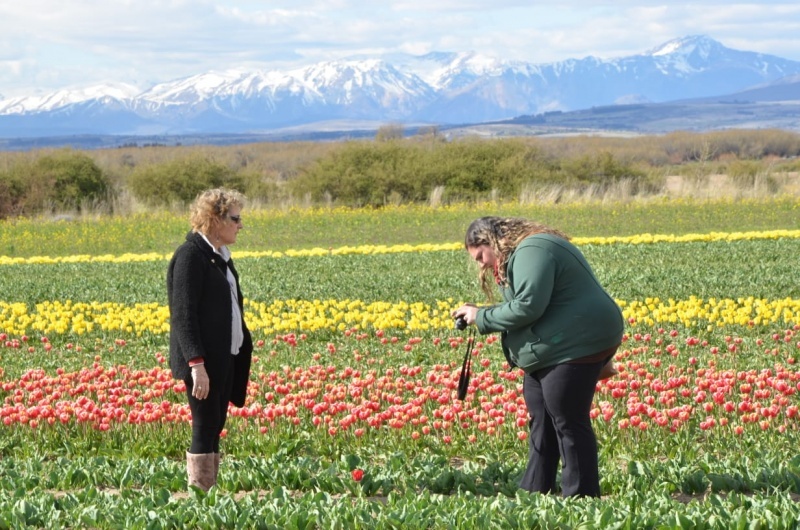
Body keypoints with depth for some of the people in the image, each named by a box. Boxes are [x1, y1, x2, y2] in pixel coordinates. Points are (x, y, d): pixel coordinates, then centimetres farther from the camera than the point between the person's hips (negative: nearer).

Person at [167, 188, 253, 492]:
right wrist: (197, 364, -24)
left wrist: (242, 356, 17)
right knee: (206, 430, -8)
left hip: (225, 359, 9)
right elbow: (183, 314, -18)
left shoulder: (220, 255, 15)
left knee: (214, 429, 9)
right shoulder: (191, 255, -13)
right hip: (203, 361, -9)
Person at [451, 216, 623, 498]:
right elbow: (523, 307, 15)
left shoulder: (531, 252, -17)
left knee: (568, 423, -6)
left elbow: (527, 307, -25)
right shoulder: (523, 252, 18)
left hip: (574, 345, -11)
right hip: (548, 354, 11)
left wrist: (482, 317, -13)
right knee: (541, 423, 13)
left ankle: (581, 497, 0)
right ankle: (533, 493, 18)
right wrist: (477, 314, 0)